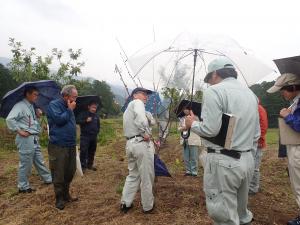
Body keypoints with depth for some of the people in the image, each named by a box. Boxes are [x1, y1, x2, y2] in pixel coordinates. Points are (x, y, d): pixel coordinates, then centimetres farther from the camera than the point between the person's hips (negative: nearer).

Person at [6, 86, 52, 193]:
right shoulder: (20, 105, -13)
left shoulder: (31, 106, 15)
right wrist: (19, 130, -19)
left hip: (34, 138, 9)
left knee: (39, 161, 18)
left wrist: (37, 115, 6)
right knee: (25, 163, 3)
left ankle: (48, 179, 29)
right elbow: (9, 119, -23)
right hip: (25, 139, -9)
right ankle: (23, 187, 17)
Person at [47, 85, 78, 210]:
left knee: (70, 172, 14)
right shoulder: (54, 104, -9)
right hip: (58, 146, -8)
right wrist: (70, 110, -12)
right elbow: (59, 119, -22)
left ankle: (66, 195, 30)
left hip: (71, 146, 8)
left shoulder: (68, 107, 14)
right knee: (59, 174, 2)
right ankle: (59, 199, 17)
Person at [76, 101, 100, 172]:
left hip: (93, 137, 6)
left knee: (92, 152, 12)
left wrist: (97, 131, 13)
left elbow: (98, 125, 25)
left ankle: (90, 165, 24)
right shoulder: (83, 114, -3)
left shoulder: (96, 116, 13)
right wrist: (86, 121, -21)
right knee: (83, 151, -9)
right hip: (85, 136, -5)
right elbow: (78, 121, -13)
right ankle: (83, 166, -1)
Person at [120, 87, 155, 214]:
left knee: (133, 174, 20)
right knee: (147, 177, 4)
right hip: (141, 143, -9)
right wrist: (145, 133, -17)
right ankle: (148, 206, 17)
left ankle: (125, 203, 22)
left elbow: (131, 125, 15)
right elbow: (140, 118, -25)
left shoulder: (128, 108, 25)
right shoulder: (137, 102, -4)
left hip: (130, 143, 9)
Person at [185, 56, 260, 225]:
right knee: (241, 210, 25)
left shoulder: (215, 91, -12)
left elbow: (210, 129, -21)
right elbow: (257, 133, 17)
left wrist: (193, 124, -2)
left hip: (224, 161, -9)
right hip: (247, 160, 9)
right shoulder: (250, 93, 14)